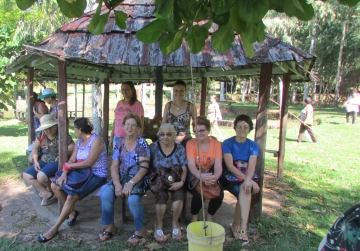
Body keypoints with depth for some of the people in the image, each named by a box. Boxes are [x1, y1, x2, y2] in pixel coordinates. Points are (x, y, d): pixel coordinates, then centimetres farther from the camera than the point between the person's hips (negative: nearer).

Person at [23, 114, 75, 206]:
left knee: (41, 176, -28)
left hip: (57, 162, -7)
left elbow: (73, 146, -17)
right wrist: (35, 161, -1)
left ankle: (50, 188, 8)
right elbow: (35, 148, 11)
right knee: (26, 175, -6)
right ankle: (47, 194, -3)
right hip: (43, 161, 7)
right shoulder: (41, 134, 3)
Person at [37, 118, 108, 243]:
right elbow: (72, 160, 4)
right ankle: (72, 211, 13)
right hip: (82, 171, 9)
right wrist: (64, 173, -15)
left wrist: (68, 166, -10)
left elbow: (88, 163, -23)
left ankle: (54, 229, -6)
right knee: (55, 185, -3)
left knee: (71, 196, -23)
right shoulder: (80, 141, 11)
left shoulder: (96, 140, -17)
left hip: (96, 175, -9)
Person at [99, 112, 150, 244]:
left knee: (132, 200, -32)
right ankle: (110, 226, 2)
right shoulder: (119, 143, 6)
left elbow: (144, 167, -13)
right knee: (105, 194, -22)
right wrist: (117, 184, -15)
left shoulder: (142, 143, -6)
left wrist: (131, 184, -23)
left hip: (138, 180, -4)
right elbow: (114, 166, 1)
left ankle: (140, 229, -4)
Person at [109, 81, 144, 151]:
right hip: (117, 138, 5)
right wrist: (111, 137, 12)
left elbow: (140, 125, -8)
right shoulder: (119, 103, 10)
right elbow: (115, 121, 14)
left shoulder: (137, 104, -7)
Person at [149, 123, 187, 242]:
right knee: (161, 195, -31)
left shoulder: (180, 148, 1)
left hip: (175, 181, 1)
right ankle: (159, 225, -6)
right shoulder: (153, 147, -2)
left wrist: (181, 182, -19)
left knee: (179, 194, -28)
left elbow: (184, 169, -1)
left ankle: (175, 223, -1)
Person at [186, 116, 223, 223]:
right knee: (198, 194, -29)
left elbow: (218, 166, -14)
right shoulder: (190, 143, -8)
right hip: (195, 177, -2)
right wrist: (200, 176, -42)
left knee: (219, 195, -23)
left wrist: (215, 176, -38)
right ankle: (194, 218, 4)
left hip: (210, 177, 2)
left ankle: (209, 217, 10)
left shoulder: (216, 144, -3)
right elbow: (191, 164, -20)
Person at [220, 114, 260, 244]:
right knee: (244, 192, -29)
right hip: (230, 178, -1)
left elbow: (252, 166, -13)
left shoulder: (253, 145, 2)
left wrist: (248, 179, -34)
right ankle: (242, 227, -19)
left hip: (246, 178, 2)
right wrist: (246, 178, -27)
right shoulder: (227, 143, -4)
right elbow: (229, 166, -15)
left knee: (245, 189, -30)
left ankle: (237, 225, -17)